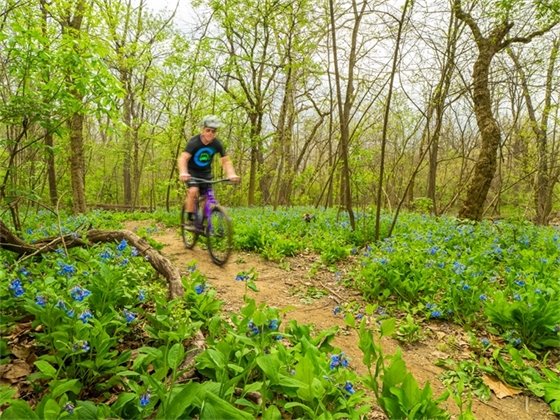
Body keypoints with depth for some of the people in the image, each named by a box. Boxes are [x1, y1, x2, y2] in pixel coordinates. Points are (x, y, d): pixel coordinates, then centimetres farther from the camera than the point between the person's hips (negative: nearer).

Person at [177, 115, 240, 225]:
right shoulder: (194, 142, -26)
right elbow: (183, 158, -38)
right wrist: (183, 173, -57)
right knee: (193, 191, -28)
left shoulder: (217, 144, -15)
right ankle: (191, 219, -15)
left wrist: (231, 174, -34)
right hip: (192, 171, -3)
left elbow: (226, 161, -14)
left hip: (206, 172, 3)